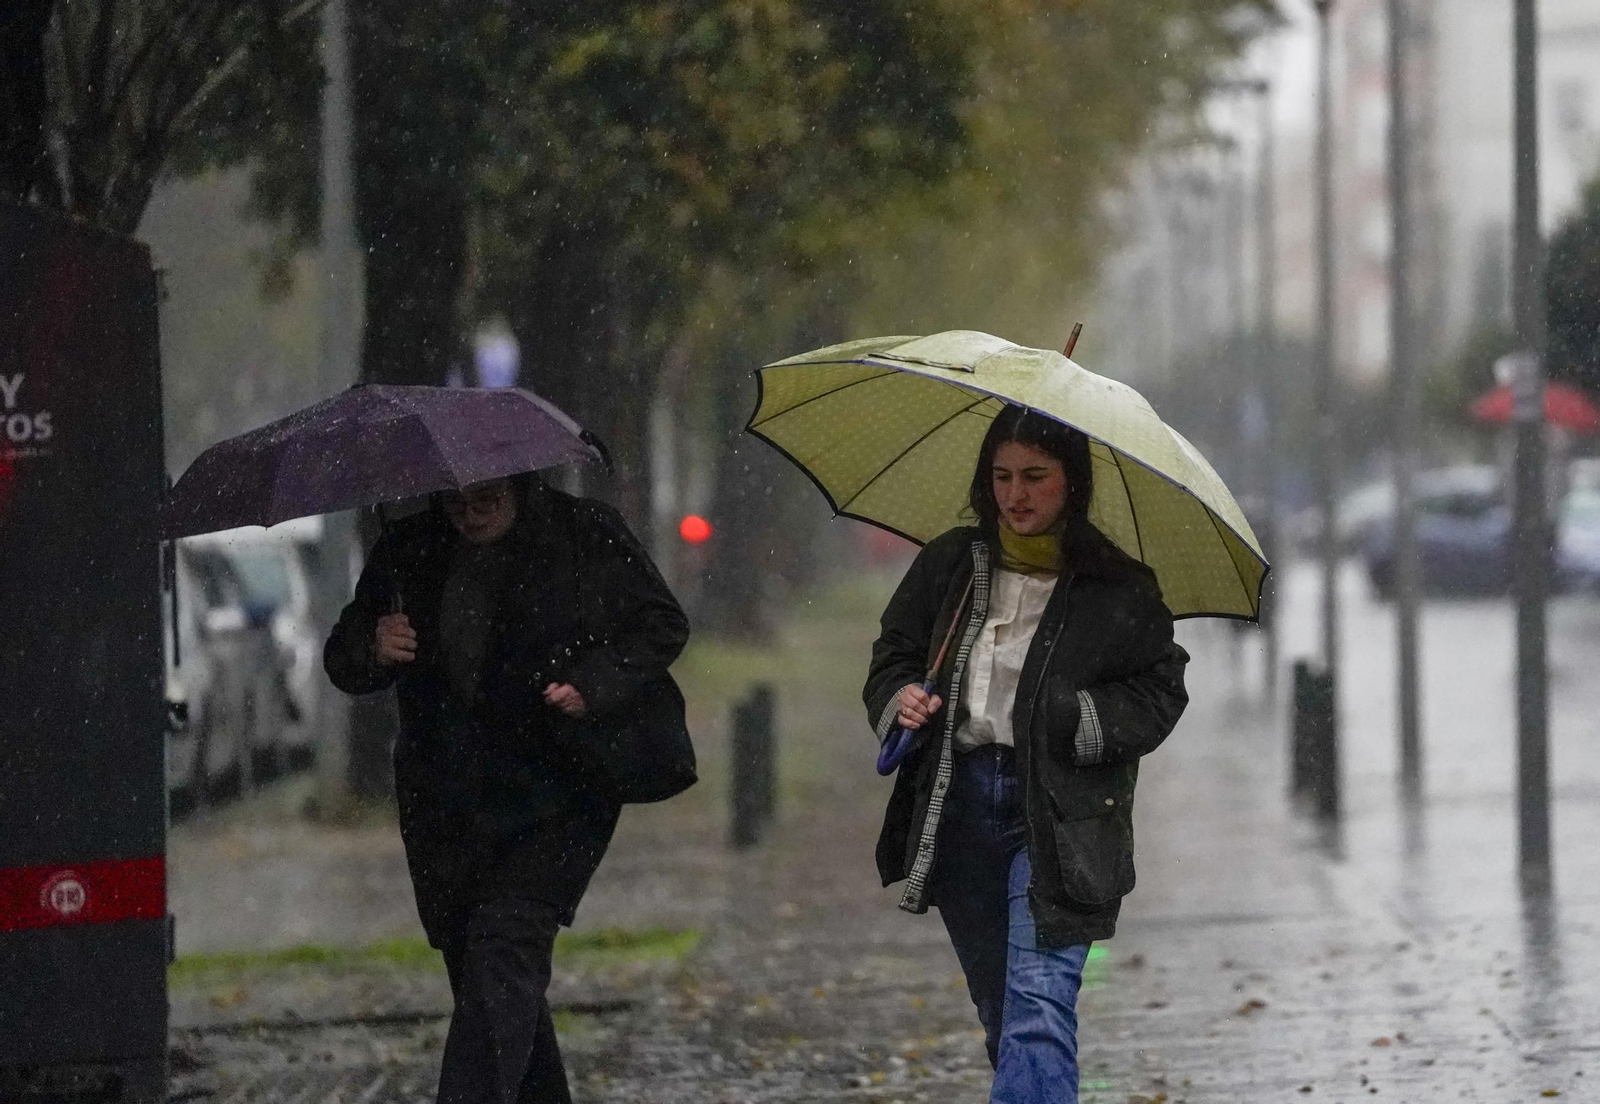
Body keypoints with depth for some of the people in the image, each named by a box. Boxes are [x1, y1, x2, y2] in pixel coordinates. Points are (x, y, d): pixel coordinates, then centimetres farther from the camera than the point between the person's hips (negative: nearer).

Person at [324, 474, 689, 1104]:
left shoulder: (586, 536, -2)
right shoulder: (408, 550, 7)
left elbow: (662, 626, 2)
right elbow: (342, 665, 10)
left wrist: (595, 685, -15)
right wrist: (370, 649, -14)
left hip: (553, 791, -5)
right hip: (444, 803, 5)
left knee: (505, 940, -21)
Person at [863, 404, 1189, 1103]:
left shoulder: (1119, 588, -2)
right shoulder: (949, 566, 10)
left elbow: (1160, 693, 0)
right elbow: (894, 653, 18)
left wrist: (1079, 722, -16)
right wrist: (898, 699, -4)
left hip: (1059, 814, -5)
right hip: (957, 803, 5)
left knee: (1038, 1005, -18)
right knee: (998, 1012, 14)